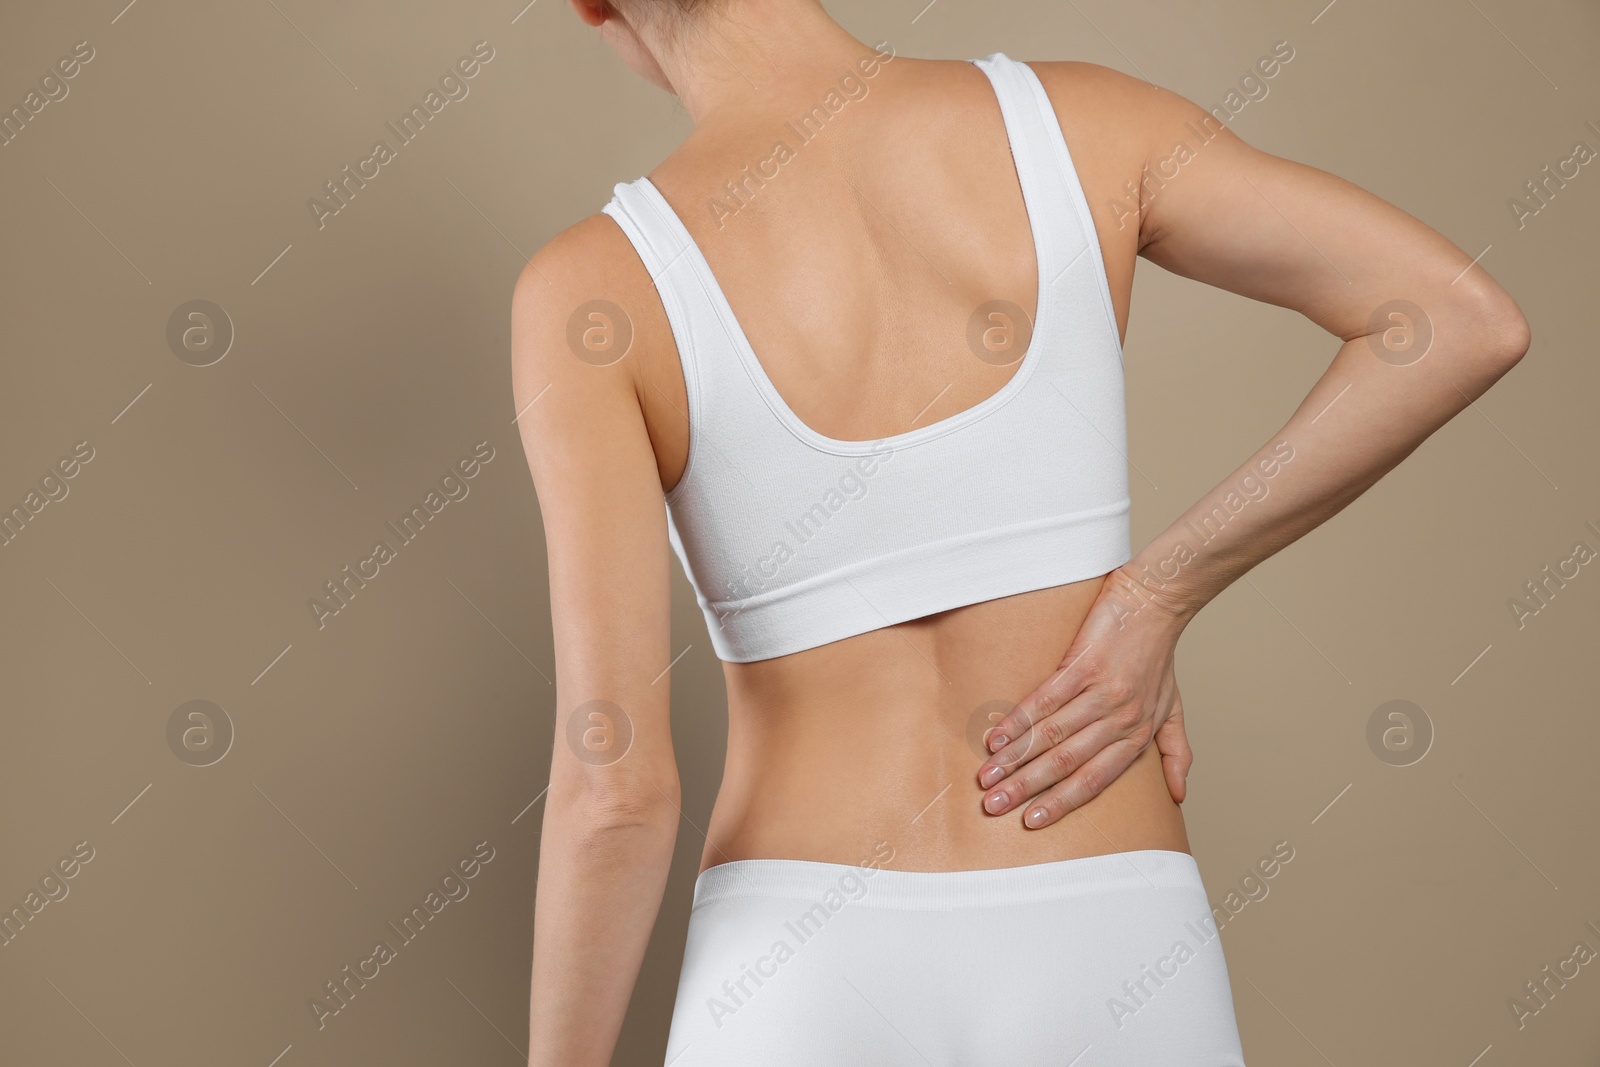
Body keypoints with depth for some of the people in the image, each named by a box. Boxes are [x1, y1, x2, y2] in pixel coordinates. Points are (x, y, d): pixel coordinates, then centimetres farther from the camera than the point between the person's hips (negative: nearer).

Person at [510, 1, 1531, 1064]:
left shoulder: (596, 290, -11)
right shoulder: (1073, 117, -2)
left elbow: (616, 788, -15)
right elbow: (1467, 320, -5)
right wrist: (1156, 601, -5)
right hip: (1109, 980, 2)